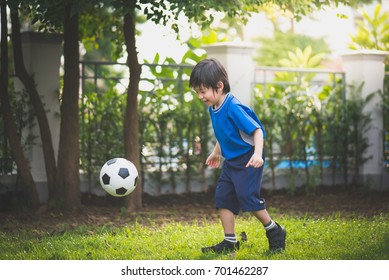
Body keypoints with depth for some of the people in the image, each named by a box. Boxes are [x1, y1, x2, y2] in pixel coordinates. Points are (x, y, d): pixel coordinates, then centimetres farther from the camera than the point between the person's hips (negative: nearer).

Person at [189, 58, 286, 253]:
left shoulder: (233, 108, -23)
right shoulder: (213, 108, 4)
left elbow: (257, 130, -25)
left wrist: (257, 153, -38)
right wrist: (217, 152, 34)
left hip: (248, 160, -9)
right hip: (231, 162, 9)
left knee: (248, 198, -12)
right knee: (222, 198, 4)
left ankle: (275, 232, 8)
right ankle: (230, 242, 11)